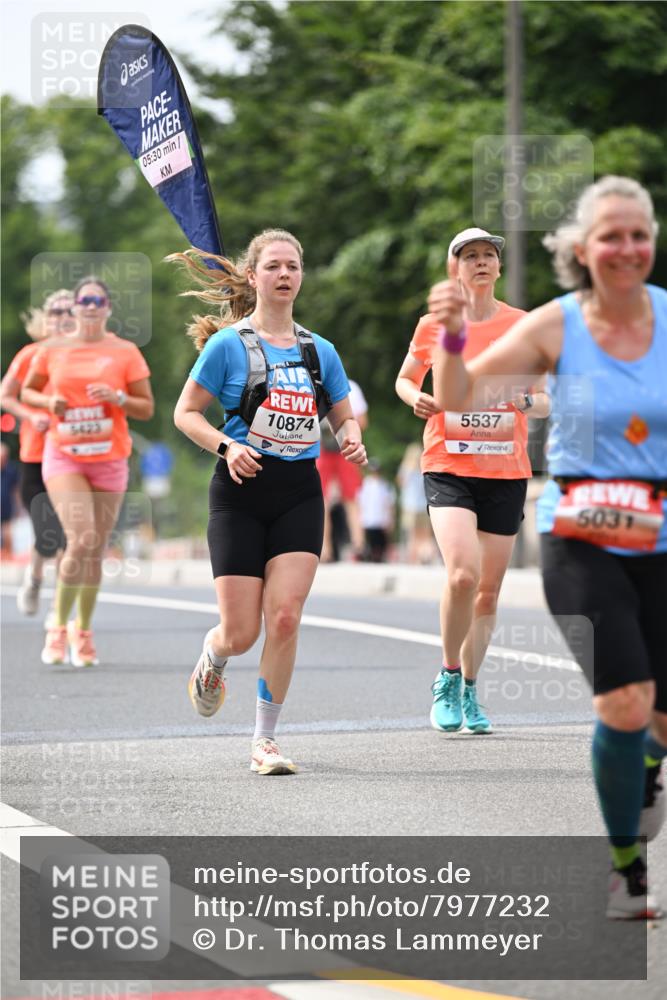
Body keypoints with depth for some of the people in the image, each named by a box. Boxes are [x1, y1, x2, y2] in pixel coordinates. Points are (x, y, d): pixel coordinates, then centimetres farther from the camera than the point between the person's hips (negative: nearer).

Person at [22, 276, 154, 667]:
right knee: (81, 540, -18)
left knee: (96, 550, 5)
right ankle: (59, 626, -3)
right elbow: (27, 391, 16)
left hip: (109, 459, 1)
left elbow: (147, 409, 3)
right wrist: (48, 402, -5)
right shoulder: (53, 350, 4)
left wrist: (117, 397, -16)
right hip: (63, 457, -1)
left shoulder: (126, 352, 2)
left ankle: (84, 632, 20)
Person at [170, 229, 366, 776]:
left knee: (284, 618, -12)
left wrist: (352, 441, -3)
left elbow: (345, 416, 19)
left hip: (300, 493, 3)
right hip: (241, 491, -2)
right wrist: (226, 445, -17)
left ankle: (265, 739, 2)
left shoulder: (319, 350, 10)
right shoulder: (228, 344, -2)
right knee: (241, 634, -4)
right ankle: (210, 660, 35)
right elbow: (186, 412, 0)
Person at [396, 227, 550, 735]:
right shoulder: (433, 326, 2)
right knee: (463, 574, -21)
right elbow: (405, 378, 17)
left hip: (507, 471, 2)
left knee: (489, 590, 6)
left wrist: (527, 402, -13)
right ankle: (448, 677, -1)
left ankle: (469, 691, 23)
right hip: (448, 468, -2)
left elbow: (546, 401, 10)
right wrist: (417, 398, -5)